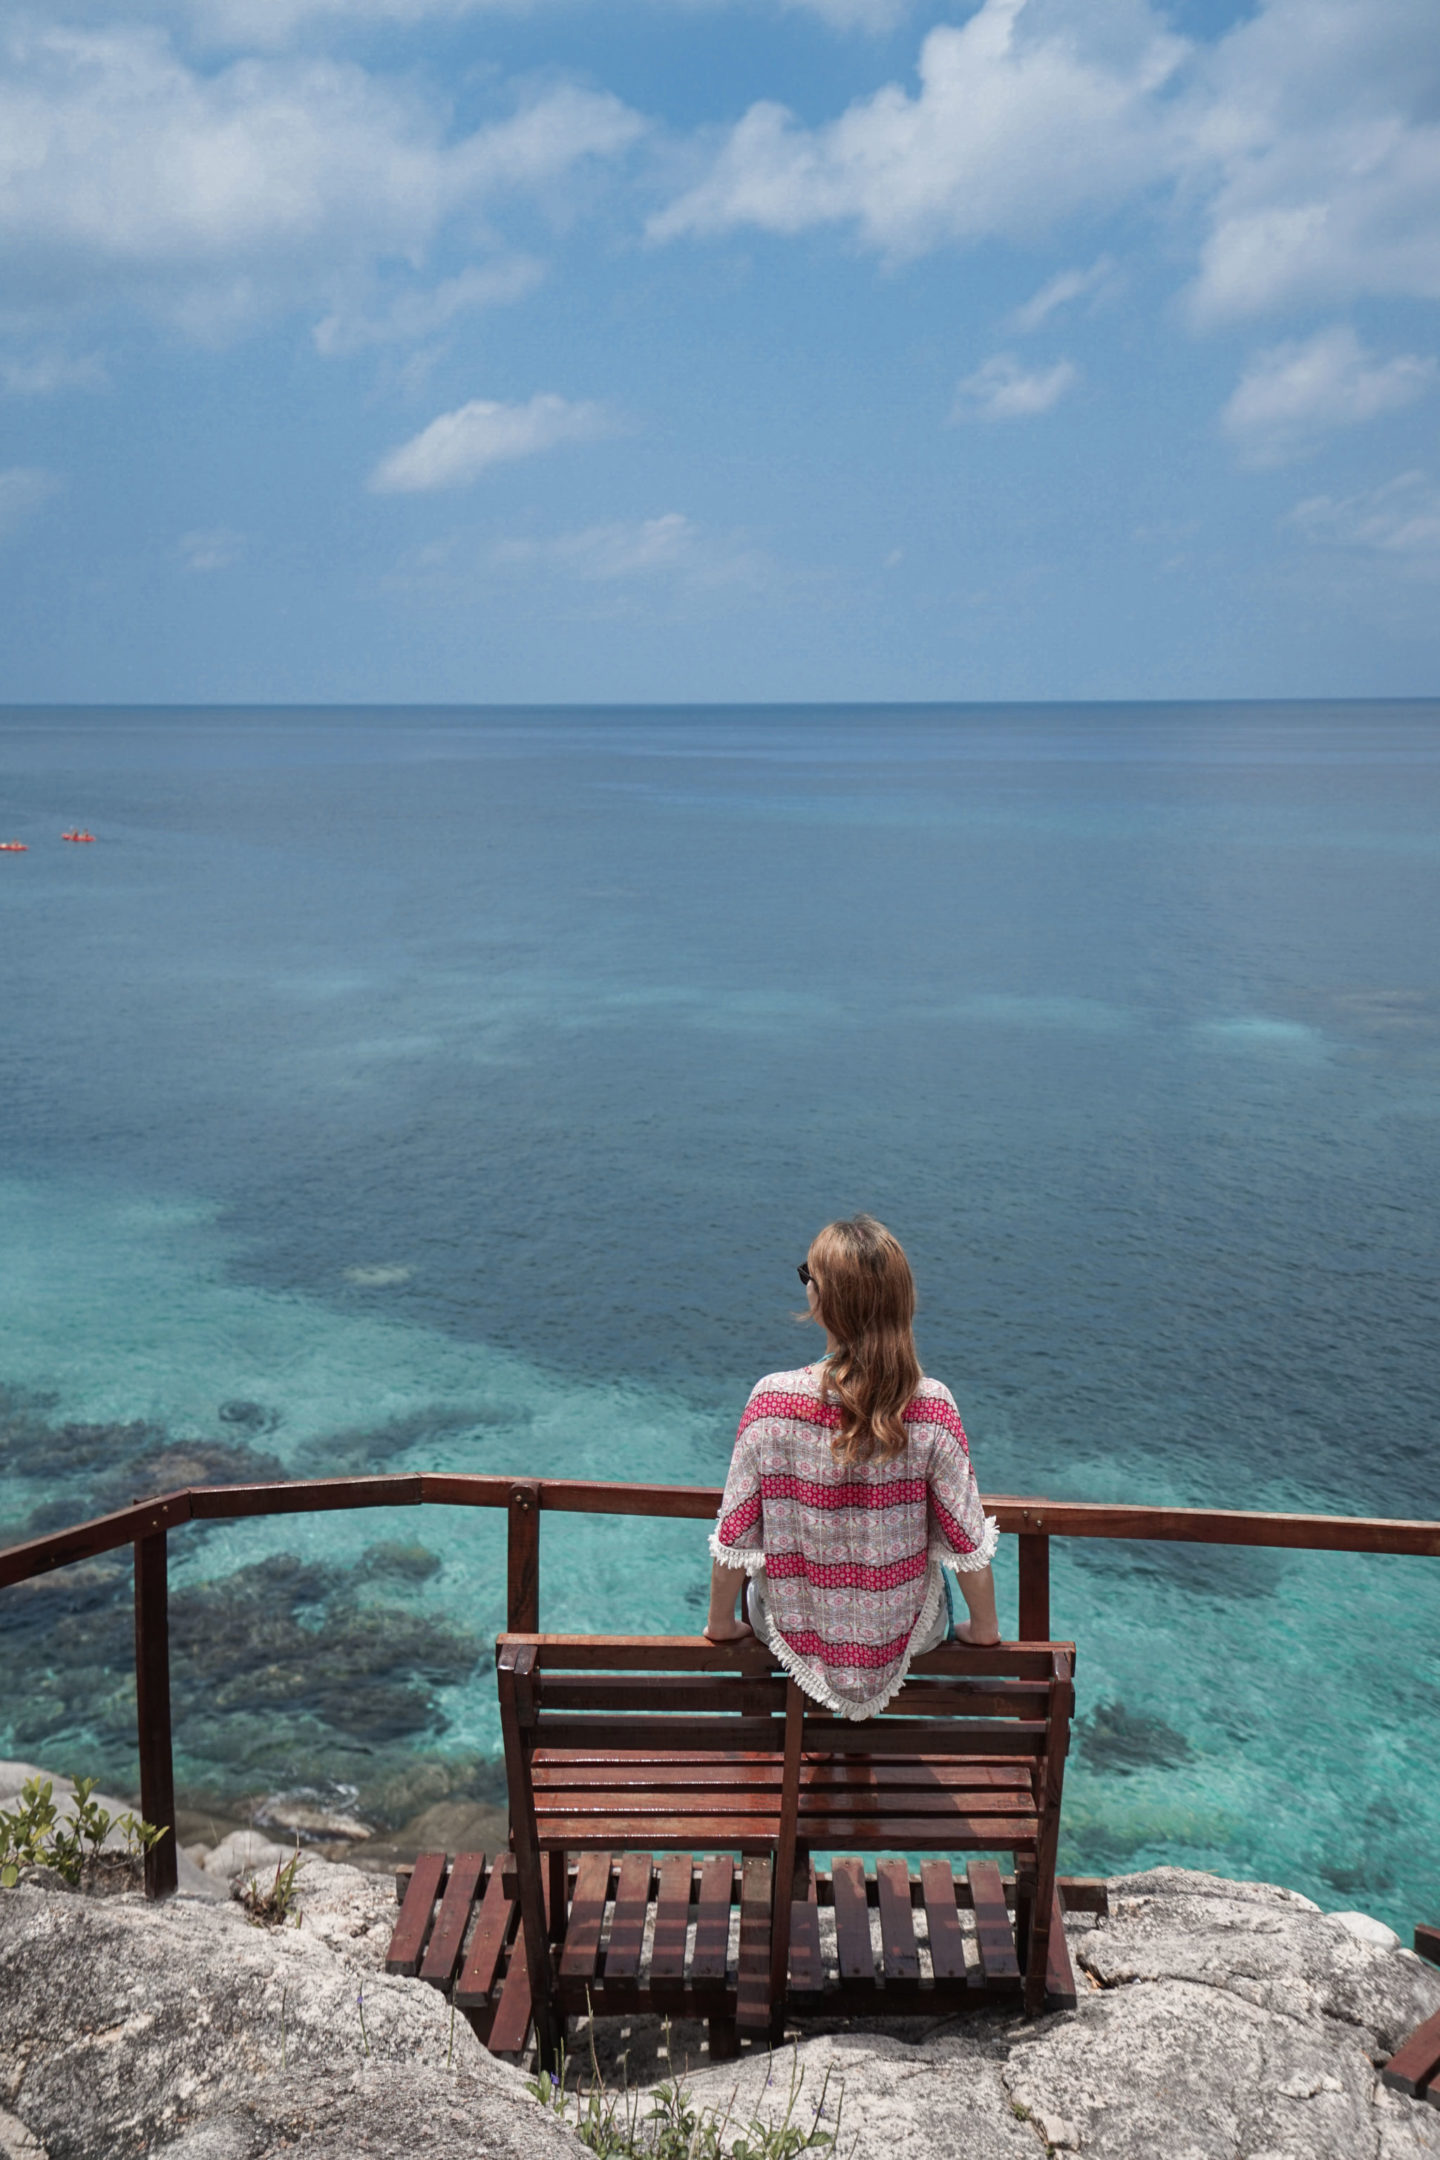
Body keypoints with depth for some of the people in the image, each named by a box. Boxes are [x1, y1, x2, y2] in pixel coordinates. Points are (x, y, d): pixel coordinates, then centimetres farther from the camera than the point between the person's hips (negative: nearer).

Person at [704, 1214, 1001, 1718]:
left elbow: (736, 1535, -15)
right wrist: (984, 1628, 6)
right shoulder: (932, 1407, -23)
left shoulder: (772, 1400, -24)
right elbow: (967, 1540, -13)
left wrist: (720, 1623, 3)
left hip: (794, 1632, 0)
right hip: (905, 1634, 1)